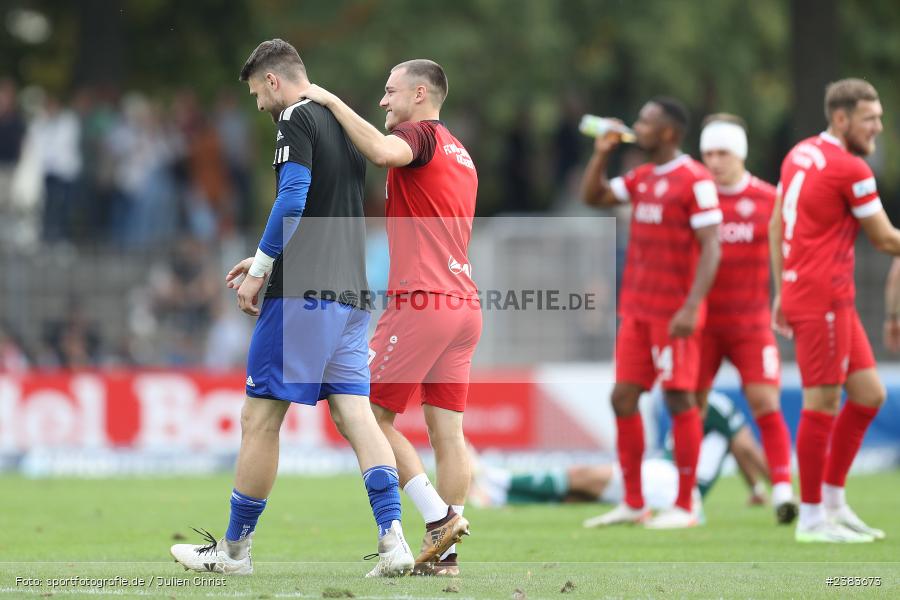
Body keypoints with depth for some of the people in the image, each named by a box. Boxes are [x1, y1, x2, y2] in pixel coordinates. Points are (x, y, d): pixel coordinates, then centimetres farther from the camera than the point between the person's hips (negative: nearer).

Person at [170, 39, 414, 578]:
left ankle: (234, 549, 6)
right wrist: (265, 260, 28)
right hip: (351, 292, 8)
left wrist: (258, 271, -13)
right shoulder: (345, 124, 19)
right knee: (356, 415, 2)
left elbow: (292, 201, -19)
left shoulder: (297, 120, -7)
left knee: (260, 418, 0)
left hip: (304, 293, -8)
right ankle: (393, 539, -12)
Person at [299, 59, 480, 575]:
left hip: (421, 301, -8)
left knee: (371, 416, -1)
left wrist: (331, 101, -17)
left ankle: (438, 518, -10)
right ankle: (445, 552, 1)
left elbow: (383, 151, -29)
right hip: (464, 304, 8)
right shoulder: (460, 154, 23)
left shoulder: (421, 135, -4)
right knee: (448, 430, 4)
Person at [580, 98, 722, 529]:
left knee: (679, 400, -4)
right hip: (636, 309, 8)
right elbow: (593, 196, 24)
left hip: (673, 312, -8)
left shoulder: (695, 181, -11)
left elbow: (711, 247, -15)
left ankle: (684, 507, 1)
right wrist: (603, 152, 10)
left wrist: (692, 308, -23)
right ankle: (632, 504, 11)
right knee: (623, 398, 5)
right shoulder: (642, 178, 13)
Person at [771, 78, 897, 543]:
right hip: (823, 299, -9)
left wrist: (782, 291, 21)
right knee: (822, 404, -4)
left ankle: (833, 502, 17)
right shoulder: (851, 170, -14)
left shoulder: (799, 154, 12)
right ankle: (811, 518, 1)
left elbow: (776, 226, 18)